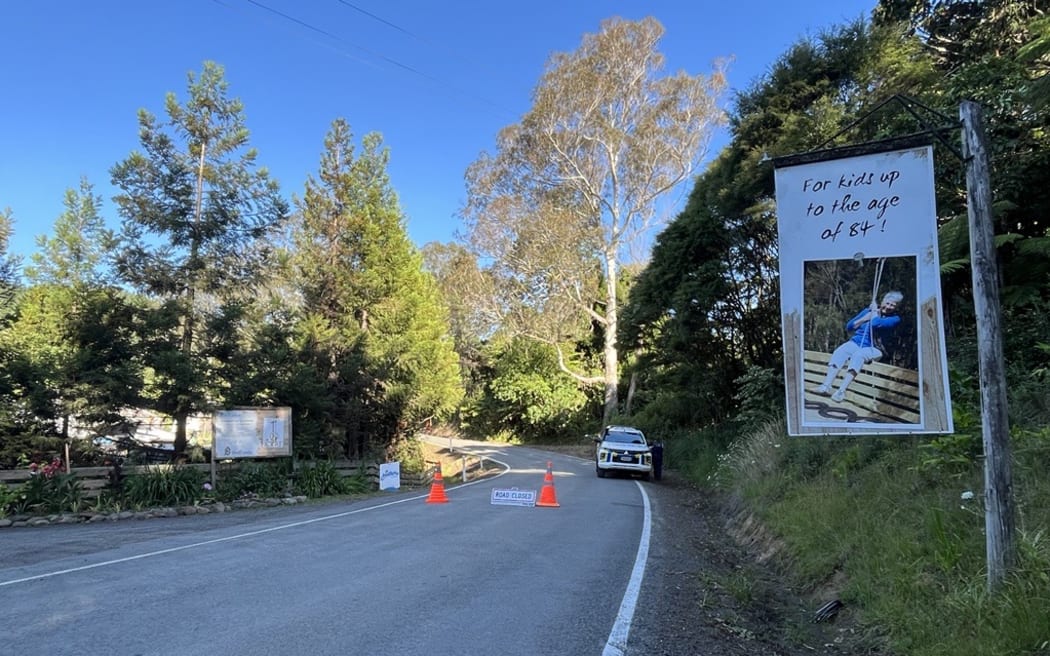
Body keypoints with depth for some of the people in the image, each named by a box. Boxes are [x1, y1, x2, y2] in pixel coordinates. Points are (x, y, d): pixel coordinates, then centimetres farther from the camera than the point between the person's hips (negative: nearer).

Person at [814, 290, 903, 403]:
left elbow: (876, 323, -21)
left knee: (858, 355, -36)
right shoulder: (868, 310, 13)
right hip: (856, 342, 3)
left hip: (873, 348, -3)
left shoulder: (895, 318, 0)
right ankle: (826, 386, -41)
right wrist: (865, 318, -2)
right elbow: (849, 326, 10)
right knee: (839, 351, -29)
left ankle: (841, 390, -45)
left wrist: (875, 311, -1)